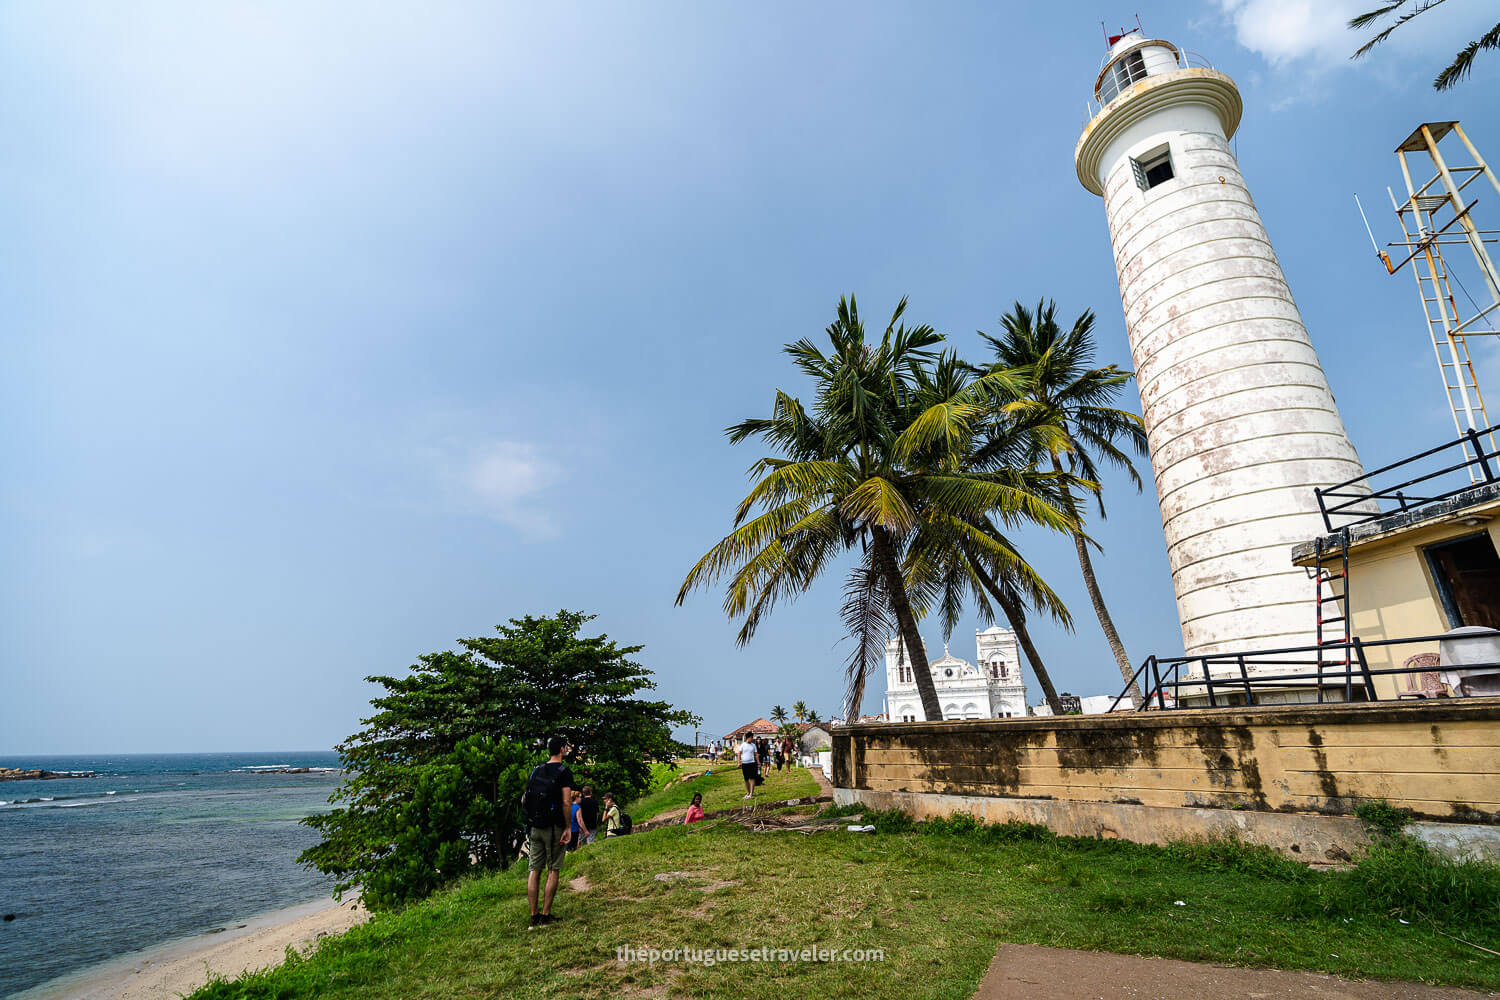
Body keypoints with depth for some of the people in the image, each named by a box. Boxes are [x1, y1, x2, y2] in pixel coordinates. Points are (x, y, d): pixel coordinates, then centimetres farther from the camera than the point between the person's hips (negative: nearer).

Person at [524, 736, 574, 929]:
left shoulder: (536, 770, 9)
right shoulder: (564, 772, -9)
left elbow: (525, 799, 11)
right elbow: (566, 802, -15)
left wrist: (530, 823, 17)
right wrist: (567, 828, -9)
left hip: (534, 826, 5)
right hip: (553, 827, -5)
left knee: (534, 870, 9)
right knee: (553, 871, 4)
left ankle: (534, 915, 12)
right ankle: (545, 914, 6)